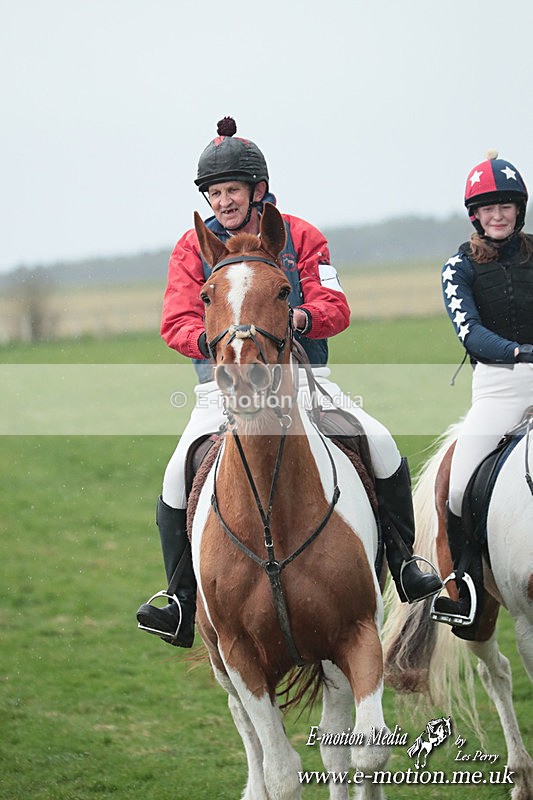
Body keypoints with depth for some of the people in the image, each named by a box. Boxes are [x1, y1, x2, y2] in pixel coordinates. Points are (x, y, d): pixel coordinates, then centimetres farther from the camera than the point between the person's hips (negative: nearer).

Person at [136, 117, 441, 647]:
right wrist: (212, 341, -29)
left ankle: (401, 564, 3)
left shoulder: (300, 237, 3)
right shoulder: (193, 248, 2)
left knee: (381, 444, -16)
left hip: (301, 375, 0)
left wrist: (300, 318, -28)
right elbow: (177, 323, -6)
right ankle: (183, 606, -9)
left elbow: (335, 309, -5)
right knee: (180, 474, -22)